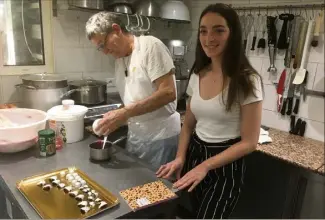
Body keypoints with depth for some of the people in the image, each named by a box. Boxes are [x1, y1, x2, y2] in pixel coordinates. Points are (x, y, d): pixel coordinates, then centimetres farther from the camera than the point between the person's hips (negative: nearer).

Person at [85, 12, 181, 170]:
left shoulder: (151, 45, -13)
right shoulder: (119, 59, 10)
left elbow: (168, 92, -21)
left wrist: (125, 113, -23)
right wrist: (115, 119, -2)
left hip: (161, 137, -6)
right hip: (134, 136, 7)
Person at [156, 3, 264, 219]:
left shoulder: (247, 81, -17)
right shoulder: (197, 75, 0)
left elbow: (249, 142, -15)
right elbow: (189, 124, 7)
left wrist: (206, 166, -19)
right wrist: (180, 158, -7)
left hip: (225, 164, -5)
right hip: (194, 153, 6)